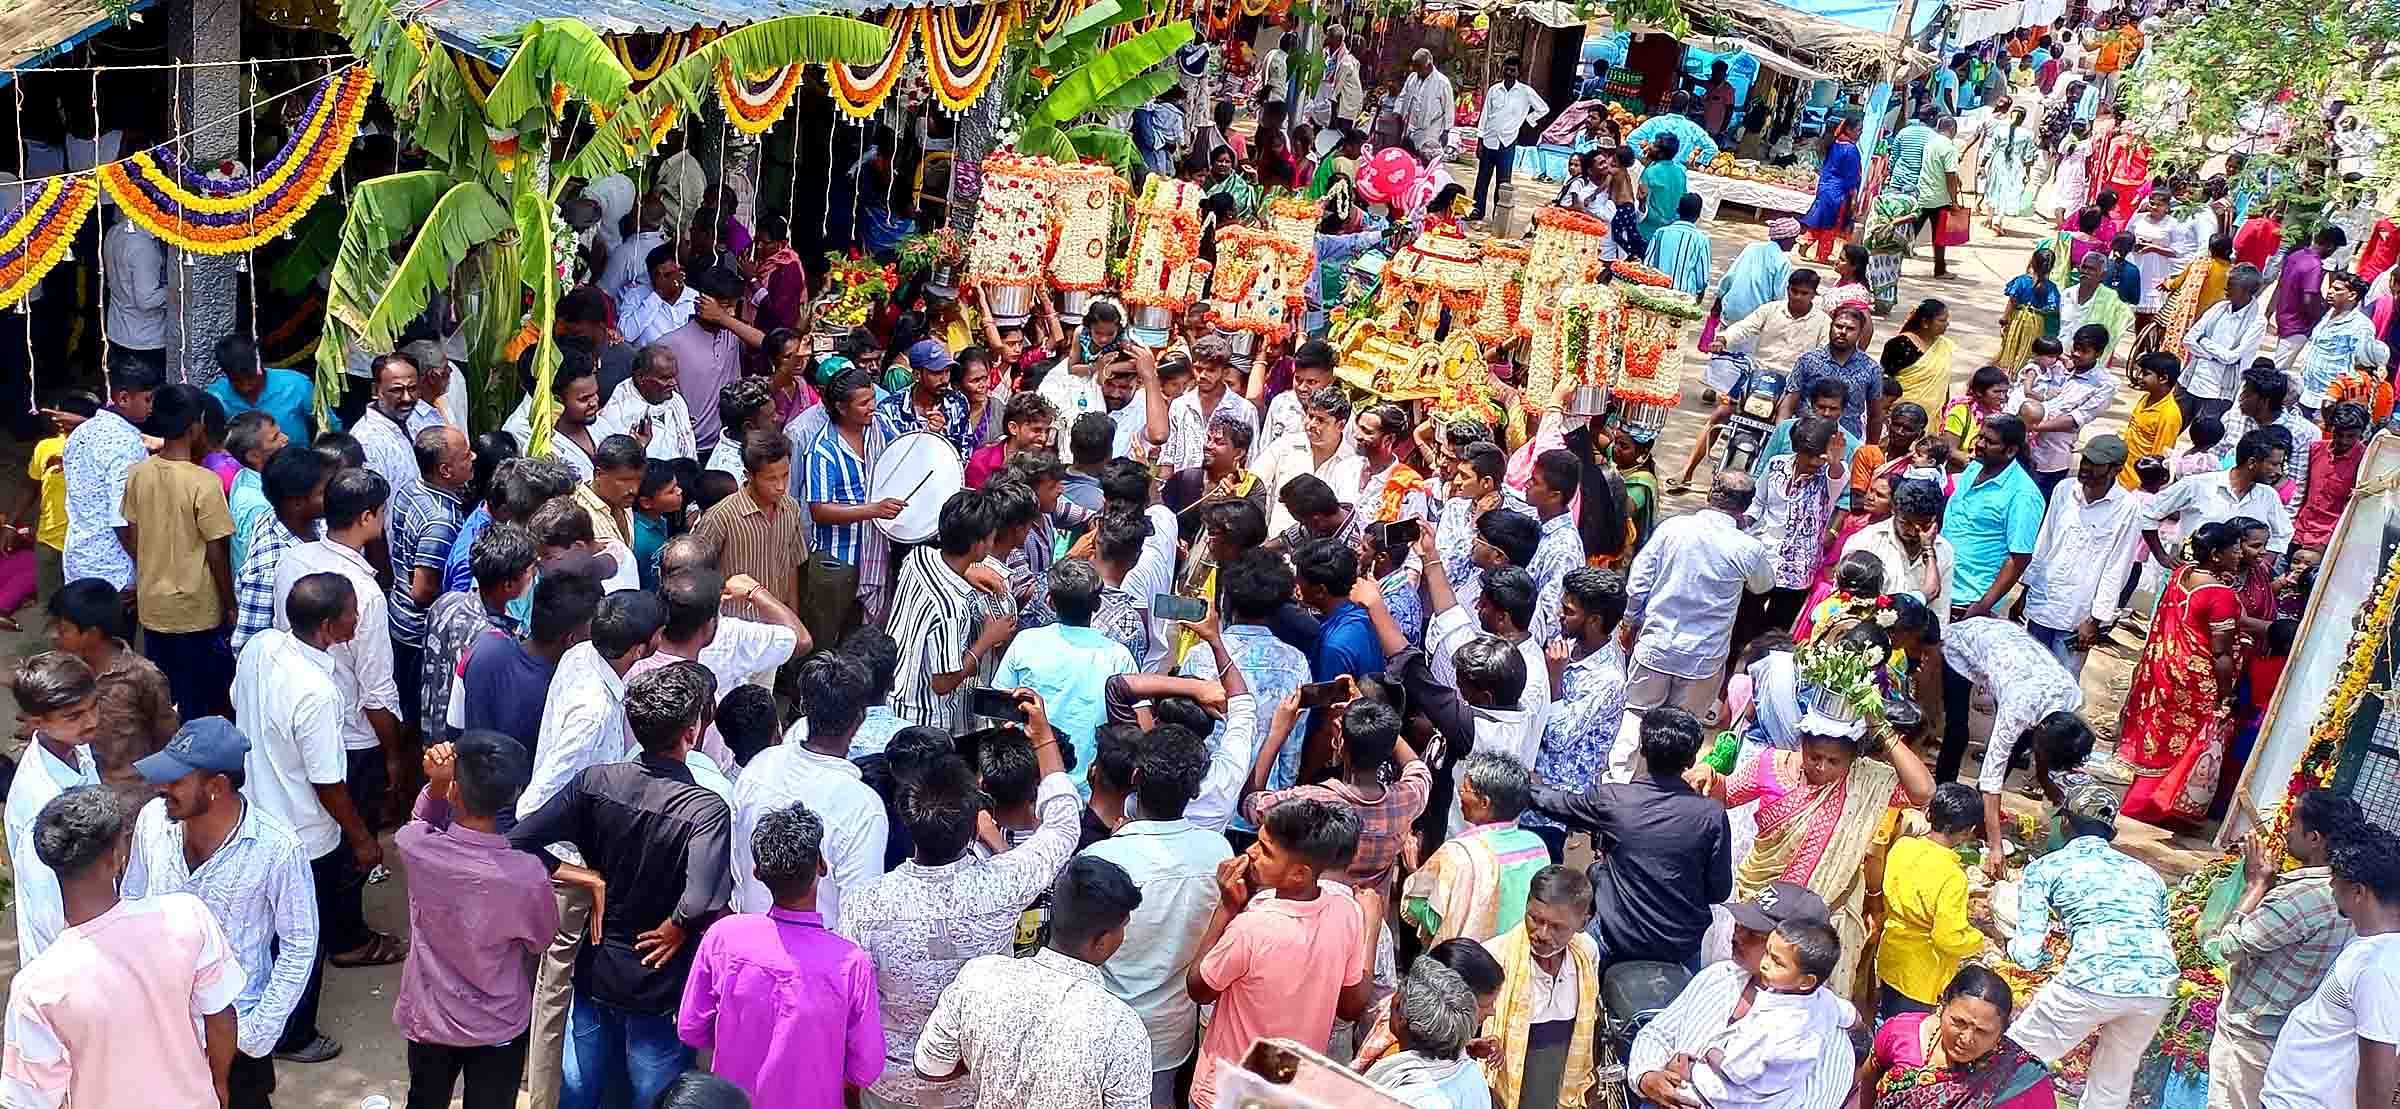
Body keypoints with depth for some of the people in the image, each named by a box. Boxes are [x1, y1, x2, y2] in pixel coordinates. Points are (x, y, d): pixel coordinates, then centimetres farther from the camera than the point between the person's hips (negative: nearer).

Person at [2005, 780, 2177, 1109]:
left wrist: (2011, 944, 29)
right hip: (2159, 982, 5)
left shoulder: (2044, 867, 16)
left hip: (2093, 976, -5)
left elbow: (2029, 955, 7)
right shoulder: (2146, 871, 29)